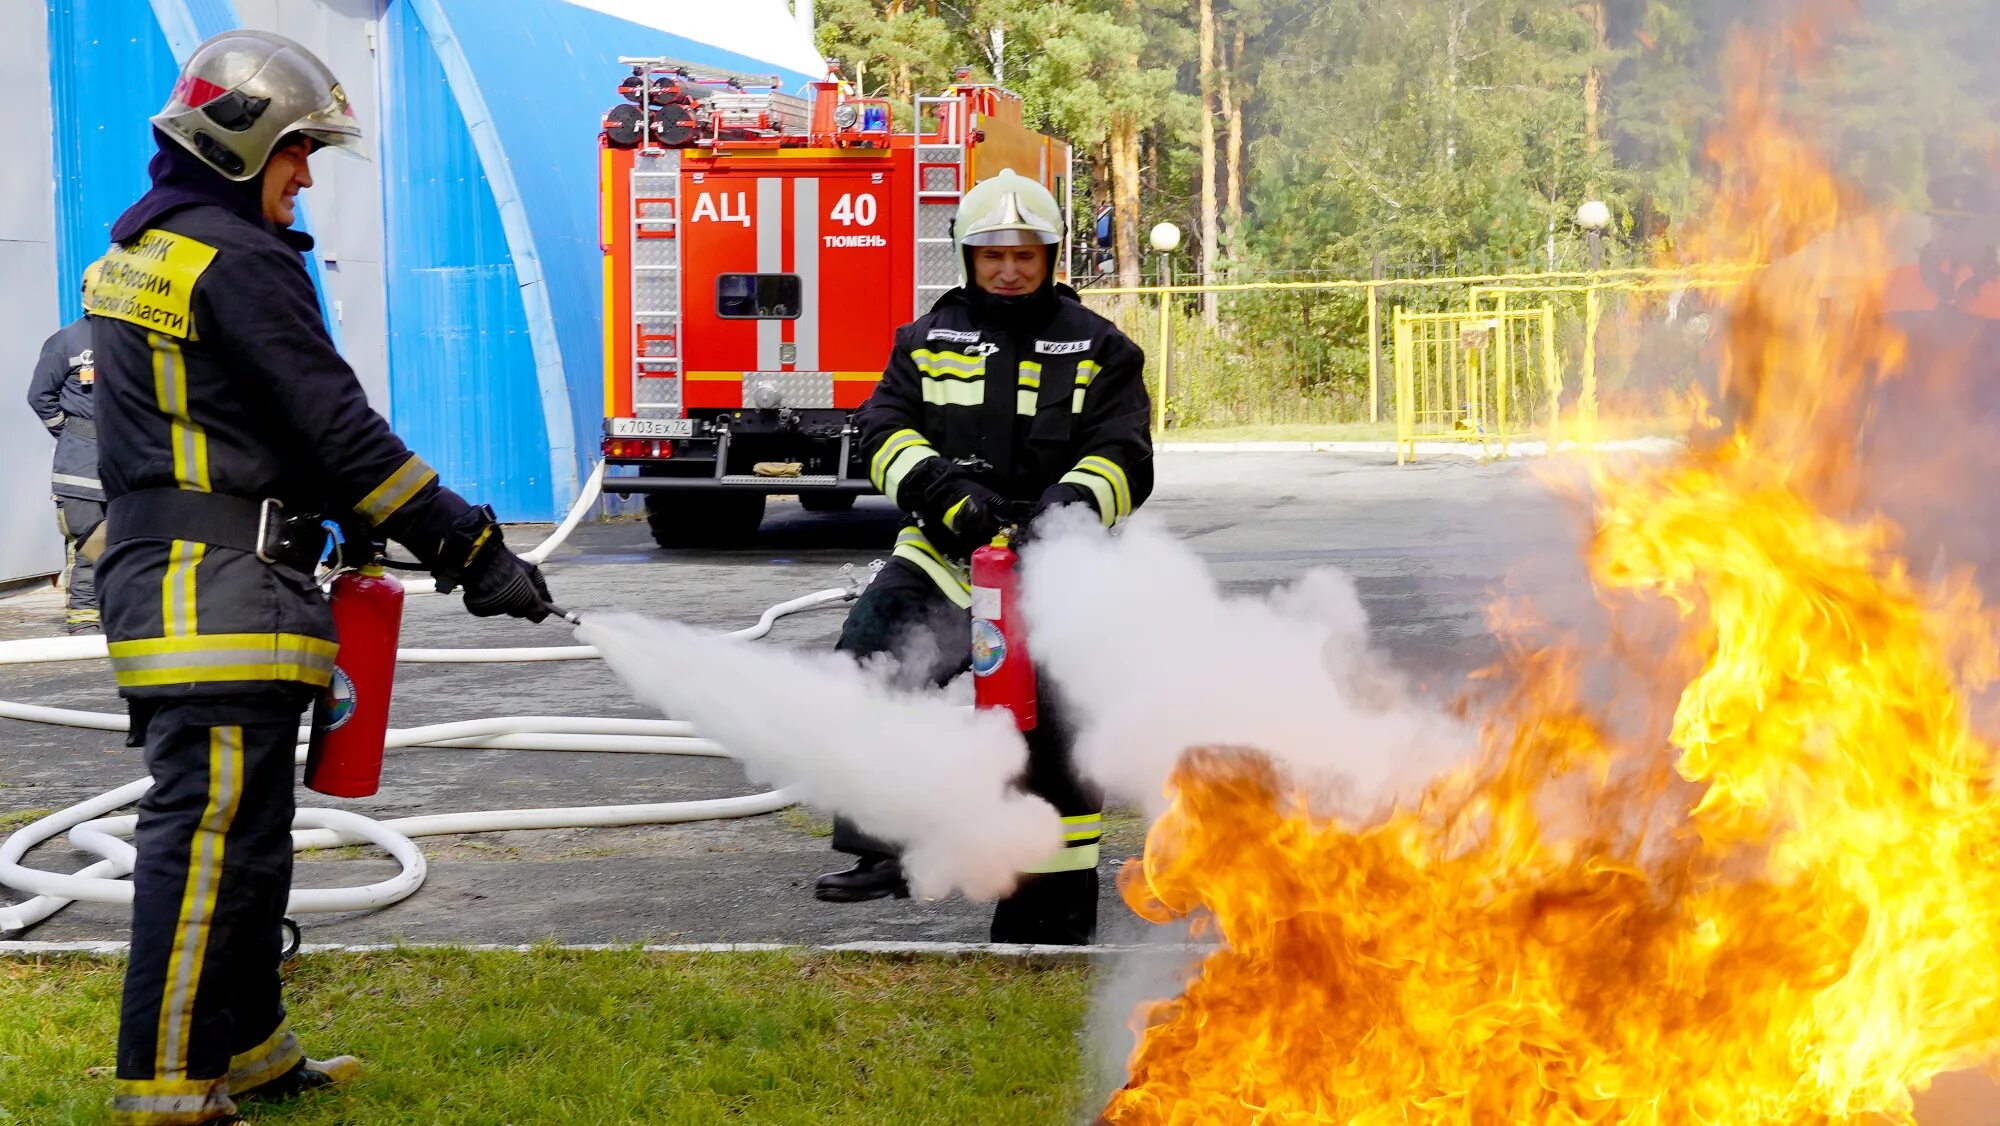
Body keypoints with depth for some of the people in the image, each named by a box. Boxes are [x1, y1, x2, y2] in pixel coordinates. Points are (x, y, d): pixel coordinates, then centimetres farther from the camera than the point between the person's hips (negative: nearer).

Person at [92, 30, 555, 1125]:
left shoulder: (142, 250, 18)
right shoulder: (237, 261, -14)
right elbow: (337, 430, -17)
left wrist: (351, 520, 20)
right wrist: (473, 551, -13)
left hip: (159, 575, 11)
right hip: (221, 594, -11)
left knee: (243, 834, 18)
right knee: (211, 838, -9)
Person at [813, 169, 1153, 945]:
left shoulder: (1097, 349, 7)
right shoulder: (928, 341, 12)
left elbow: (1125, 454, -2)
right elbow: (885, 428, 0)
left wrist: (1073, 501, -23)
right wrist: (940, 486, -20)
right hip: (943, 556, 1)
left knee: (1052, 737, -2)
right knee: (865, 664, -21)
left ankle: (1057, 908, 10)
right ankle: (887, 847, -18)